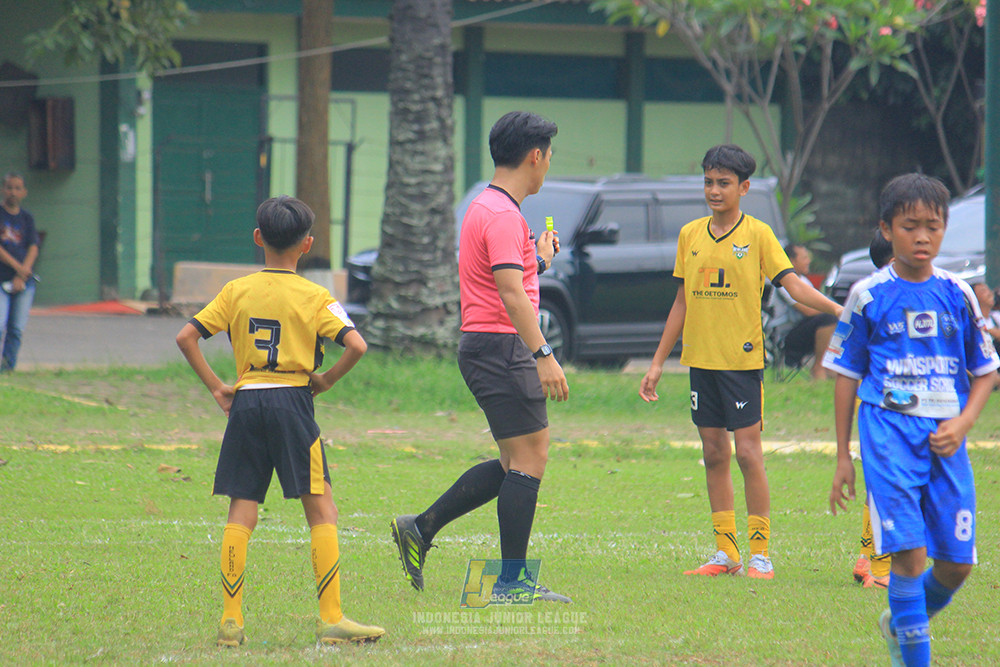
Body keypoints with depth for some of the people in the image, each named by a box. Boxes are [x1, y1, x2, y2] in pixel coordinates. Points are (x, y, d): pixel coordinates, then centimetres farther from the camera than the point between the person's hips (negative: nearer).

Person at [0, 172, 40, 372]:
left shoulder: (27, 218, 12)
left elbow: (33, 249, 4)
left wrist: (21, 277, -10)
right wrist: (18, 267, -15)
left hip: (25, 281, 3)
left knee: (17, 329, -1)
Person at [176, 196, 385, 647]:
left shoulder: (236, 292, 7)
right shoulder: (315, 298, -1)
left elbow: (186, 337, 3)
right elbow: (356, 345, -12)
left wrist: (215, 387, 9)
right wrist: (327, 380, 3)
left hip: (245, 403, 3)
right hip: (293, 400, -3)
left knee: (241, 513, 5)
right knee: (321, 510, 1)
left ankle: (230, 619, 0)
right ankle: (331, 619, -4)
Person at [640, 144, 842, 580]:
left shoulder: (758, 235, -2)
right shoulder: (690, 235, 10)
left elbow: (793, 285, -9)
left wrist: (836, 309, -26)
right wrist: (658, 363, 15)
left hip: (743, 359, -5)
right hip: (700, 359, 5)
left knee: (748, 453, -7)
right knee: (714, 455, 7)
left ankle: (760, 555, -2)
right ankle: (725, 553, 12)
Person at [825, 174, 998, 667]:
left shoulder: (957, 294, 7)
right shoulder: (869, 296, 0)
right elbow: (846, 376, 7)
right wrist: (842, 456, 6)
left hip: (946, 437, 3)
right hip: (890, 430, -3)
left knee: (957, 562, 3)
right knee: (909, 552, -15)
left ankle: (900, 622, 31)